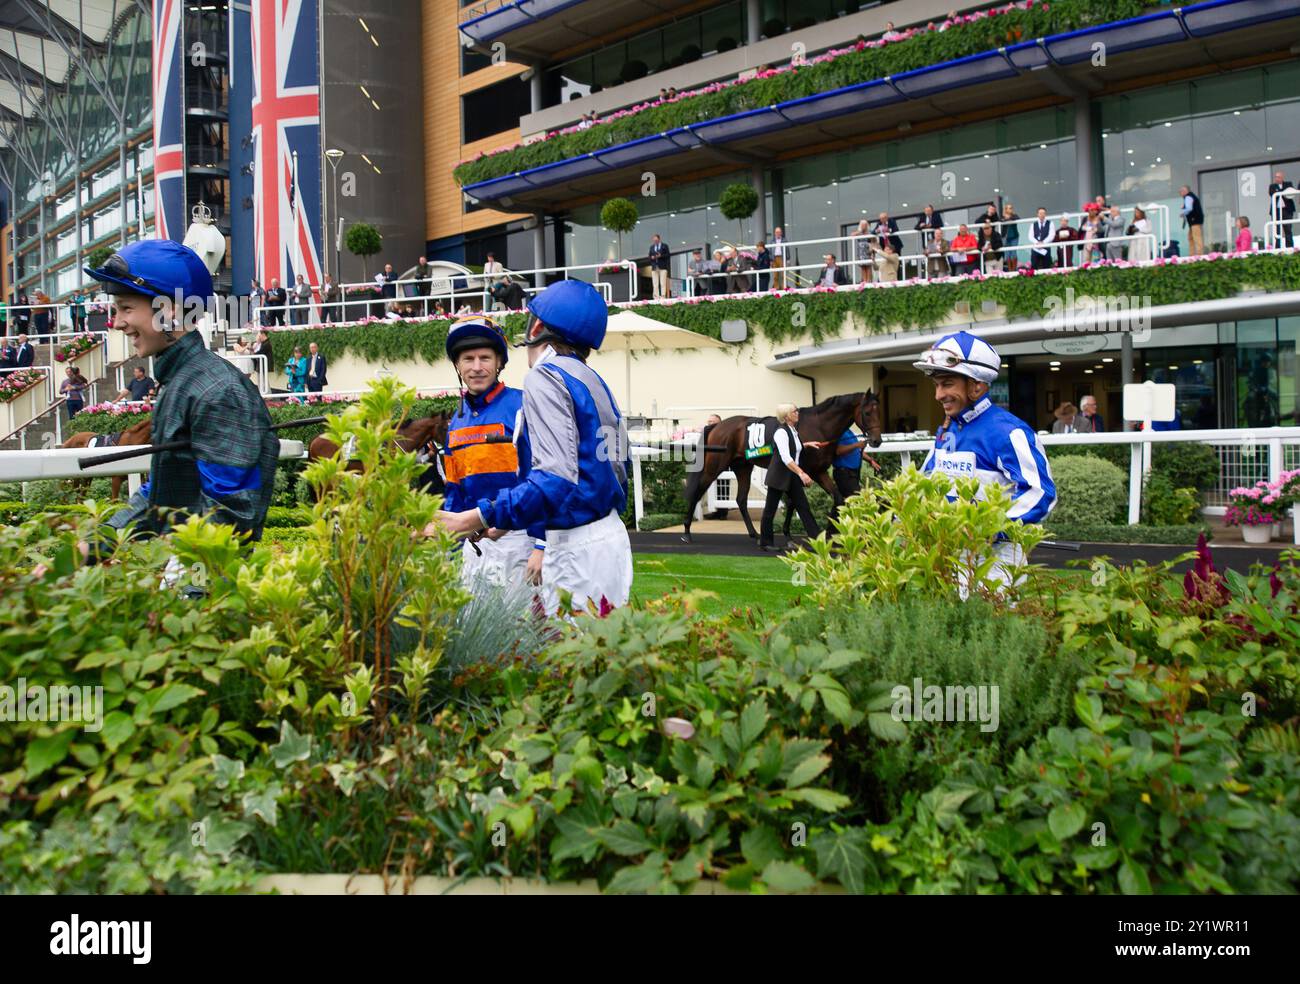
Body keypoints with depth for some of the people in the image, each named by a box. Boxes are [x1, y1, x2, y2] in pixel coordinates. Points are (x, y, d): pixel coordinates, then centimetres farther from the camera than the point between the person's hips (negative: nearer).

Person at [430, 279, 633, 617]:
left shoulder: (546, 376, -10)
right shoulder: (594, 380, 15)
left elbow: (556, 480, -23)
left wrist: (467, 521, -29)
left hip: (579, 548, -9)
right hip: (611, 535, 9)